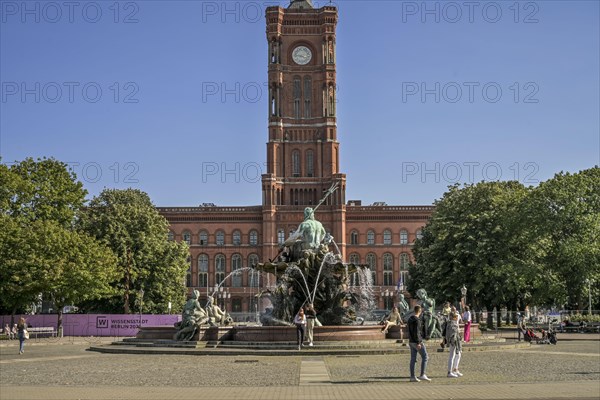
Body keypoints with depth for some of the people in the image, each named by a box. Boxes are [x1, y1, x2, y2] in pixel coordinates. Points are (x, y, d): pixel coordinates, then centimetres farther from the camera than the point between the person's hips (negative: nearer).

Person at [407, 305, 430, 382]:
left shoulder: (410, 319, 12)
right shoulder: (417, 320, -17)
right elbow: (416, 332, -22)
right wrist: (418, 343, -22)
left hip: (411, 341, 9)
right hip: (417, 341, -9)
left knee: (413, 359, 7)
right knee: (425, 357, -1)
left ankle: (412, 377, 7)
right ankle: (422, 375, -5)